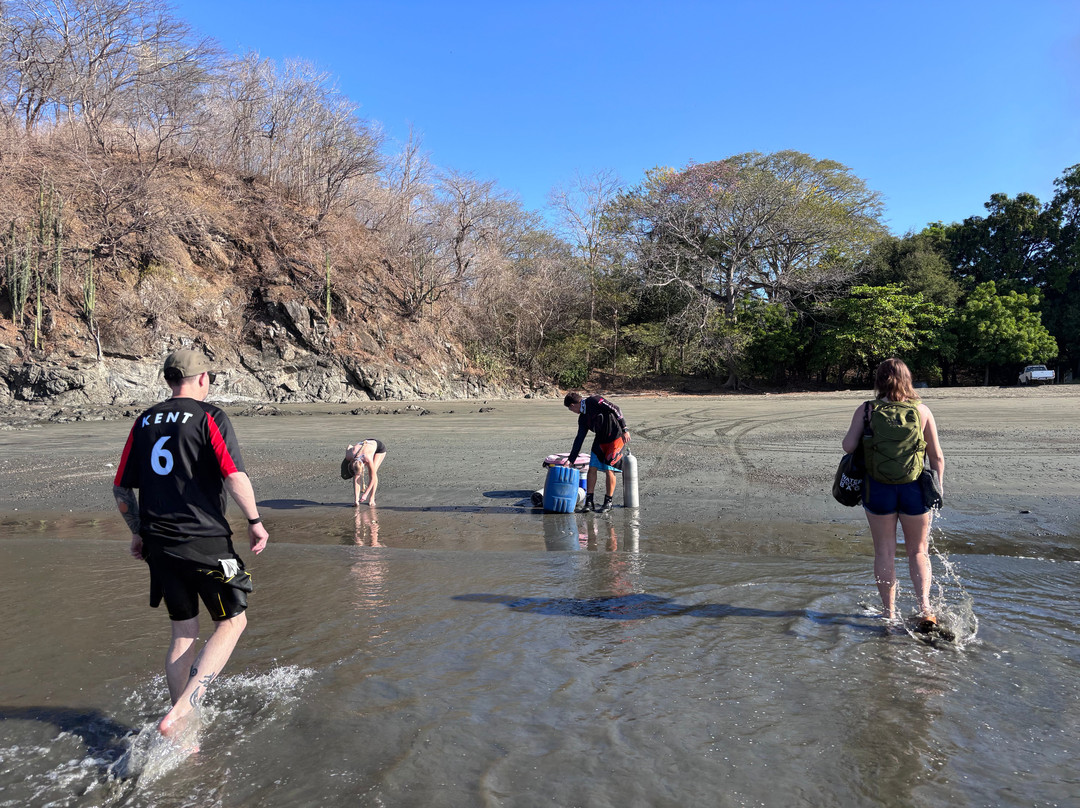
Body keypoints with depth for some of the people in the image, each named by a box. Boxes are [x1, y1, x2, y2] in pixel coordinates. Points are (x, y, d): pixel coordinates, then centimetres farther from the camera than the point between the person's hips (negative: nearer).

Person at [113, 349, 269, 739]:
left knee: (183, 631, 16)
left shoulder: (144, 422, 10)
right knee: (232, 621, 9)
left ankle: (182, 731, 23)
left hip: (158, 543, 6)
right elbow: (235, 477, -18)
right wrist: (255, 522, -7)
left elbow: (121, 490, 12)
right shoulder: (209, 416, -8)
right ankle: (182, 710, -6)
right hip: (204, 541, -6)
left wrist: (138, 532, 23)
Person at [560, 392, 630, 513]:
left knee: (609, 470, -8)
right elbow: (579, 439, 10)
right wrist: (571, 460, 8)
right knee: (592, 468, -1)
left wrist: (625, 429, -20)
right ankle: (589, 502, 5)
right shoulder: (583, 418, 8)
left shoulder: (594, 401, -15)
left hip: (617, 437, -7)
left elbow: (616, 410, -17)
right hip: (601, 439, 8)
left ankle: (608, 503, 5)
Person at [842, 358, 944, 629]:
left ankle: (889, 614, 16)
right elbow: (937, 457, 0)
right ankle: (925, 607, 1)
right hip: (914, 489, 1)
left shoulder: (866, 410, -5)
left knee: (884, 552, 10)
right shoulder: (922, 410, -1)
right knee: (918, 551, 15)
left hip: (878, 489, -1)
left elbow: (849, 446, -11)